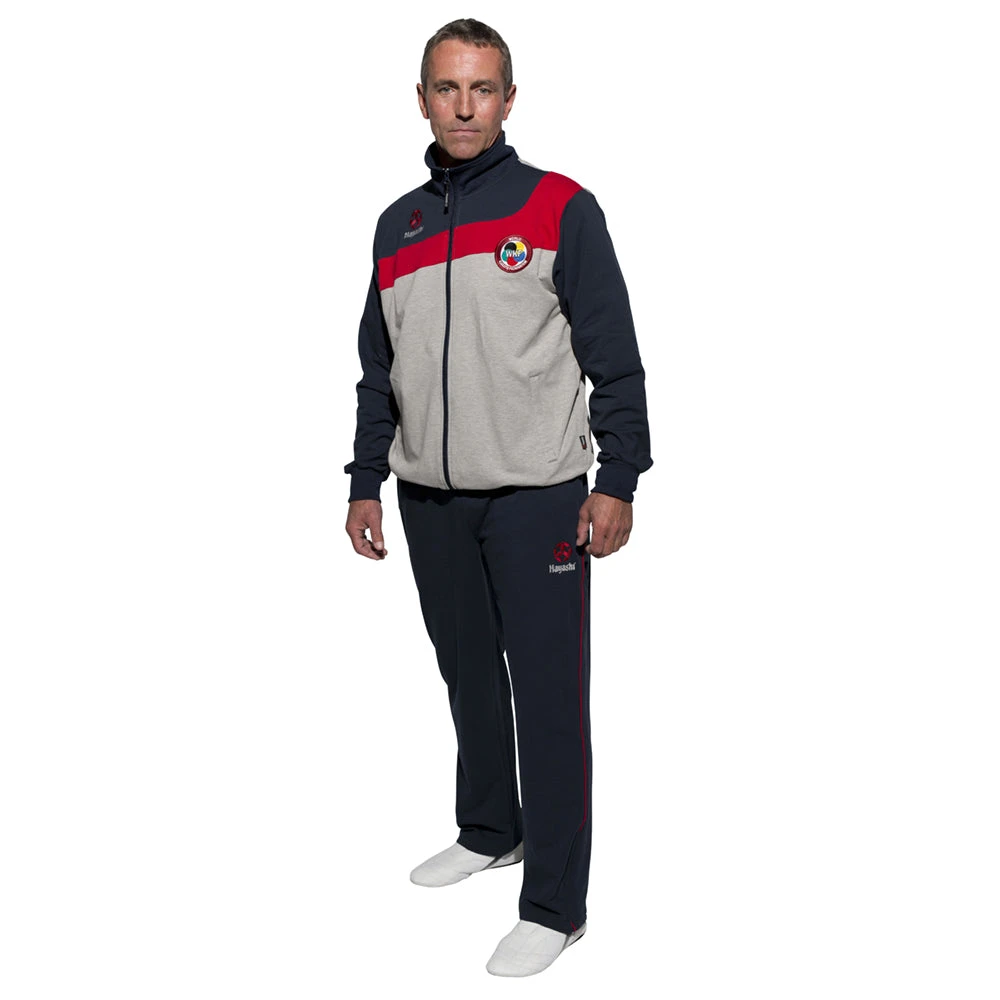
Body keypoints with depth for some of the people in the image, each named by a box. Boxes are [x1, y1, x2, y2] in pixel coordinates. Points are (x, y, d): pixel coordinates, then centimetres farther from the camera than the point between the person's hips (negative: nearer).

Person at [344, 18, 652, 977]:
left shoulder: (561, 208, -3)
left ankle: (553, 905, 7)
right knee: (467, 679, 17)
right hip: (430, 503, 5)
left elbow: (615, 359, -4)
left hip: (537, 498, -5)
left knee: (548, 697, -2)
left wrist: (617, 481, -10)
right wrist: (365, 483, 13)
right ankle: (488, 831, 37)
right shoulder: (396, 225, 12)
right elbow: (378, 371, 17)